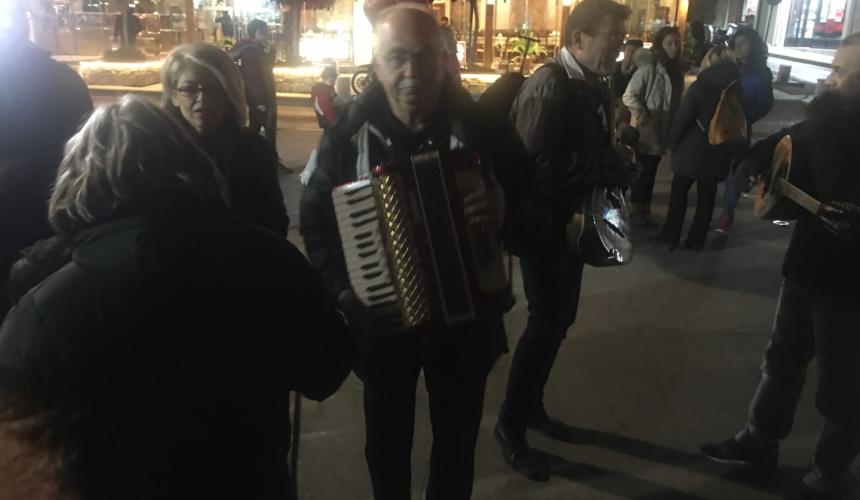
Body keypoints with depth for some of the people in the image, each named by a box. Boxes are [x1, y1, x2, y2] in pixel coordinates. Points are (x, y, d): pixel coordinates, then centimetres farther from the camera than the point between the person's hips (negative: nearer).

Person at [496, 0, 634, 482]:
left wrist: (618, 162, -8)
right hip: (545, 225, -9)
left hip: (575, 221, 9)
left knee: (560, 320, 17)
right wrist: (610, 161, -25)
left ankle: (533, 406, 35)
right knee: (546, 324, -2)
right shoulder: (549, 86, -20)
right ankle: (511, 426, 15)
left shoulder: (596, 88, 7)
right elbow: (534, 166, -31)